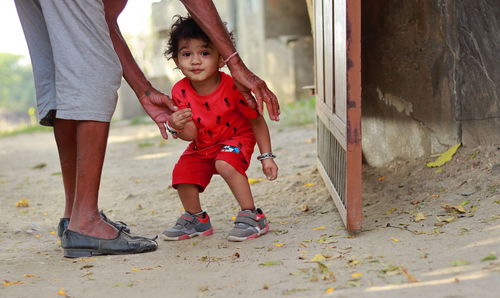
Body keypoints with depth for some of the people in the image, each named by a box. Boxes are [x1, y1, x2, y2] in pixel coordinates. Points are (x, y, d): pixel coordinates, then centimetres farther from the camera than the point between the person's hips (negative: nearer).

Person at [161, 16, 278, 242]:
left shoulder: (232, 88, -28)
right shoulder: (180, 91, -18)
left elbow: (256, 121, -16)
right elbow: (191, 134, -18)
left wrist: (266, 157, -15)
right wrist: (177, 127, -41)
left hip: (237, 138, -5)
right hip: (202, 146, 5)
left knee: (225, 164, -32)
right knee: (182, 172, -11)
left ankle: (252, 217, -18)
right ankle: (195, 219, 16)